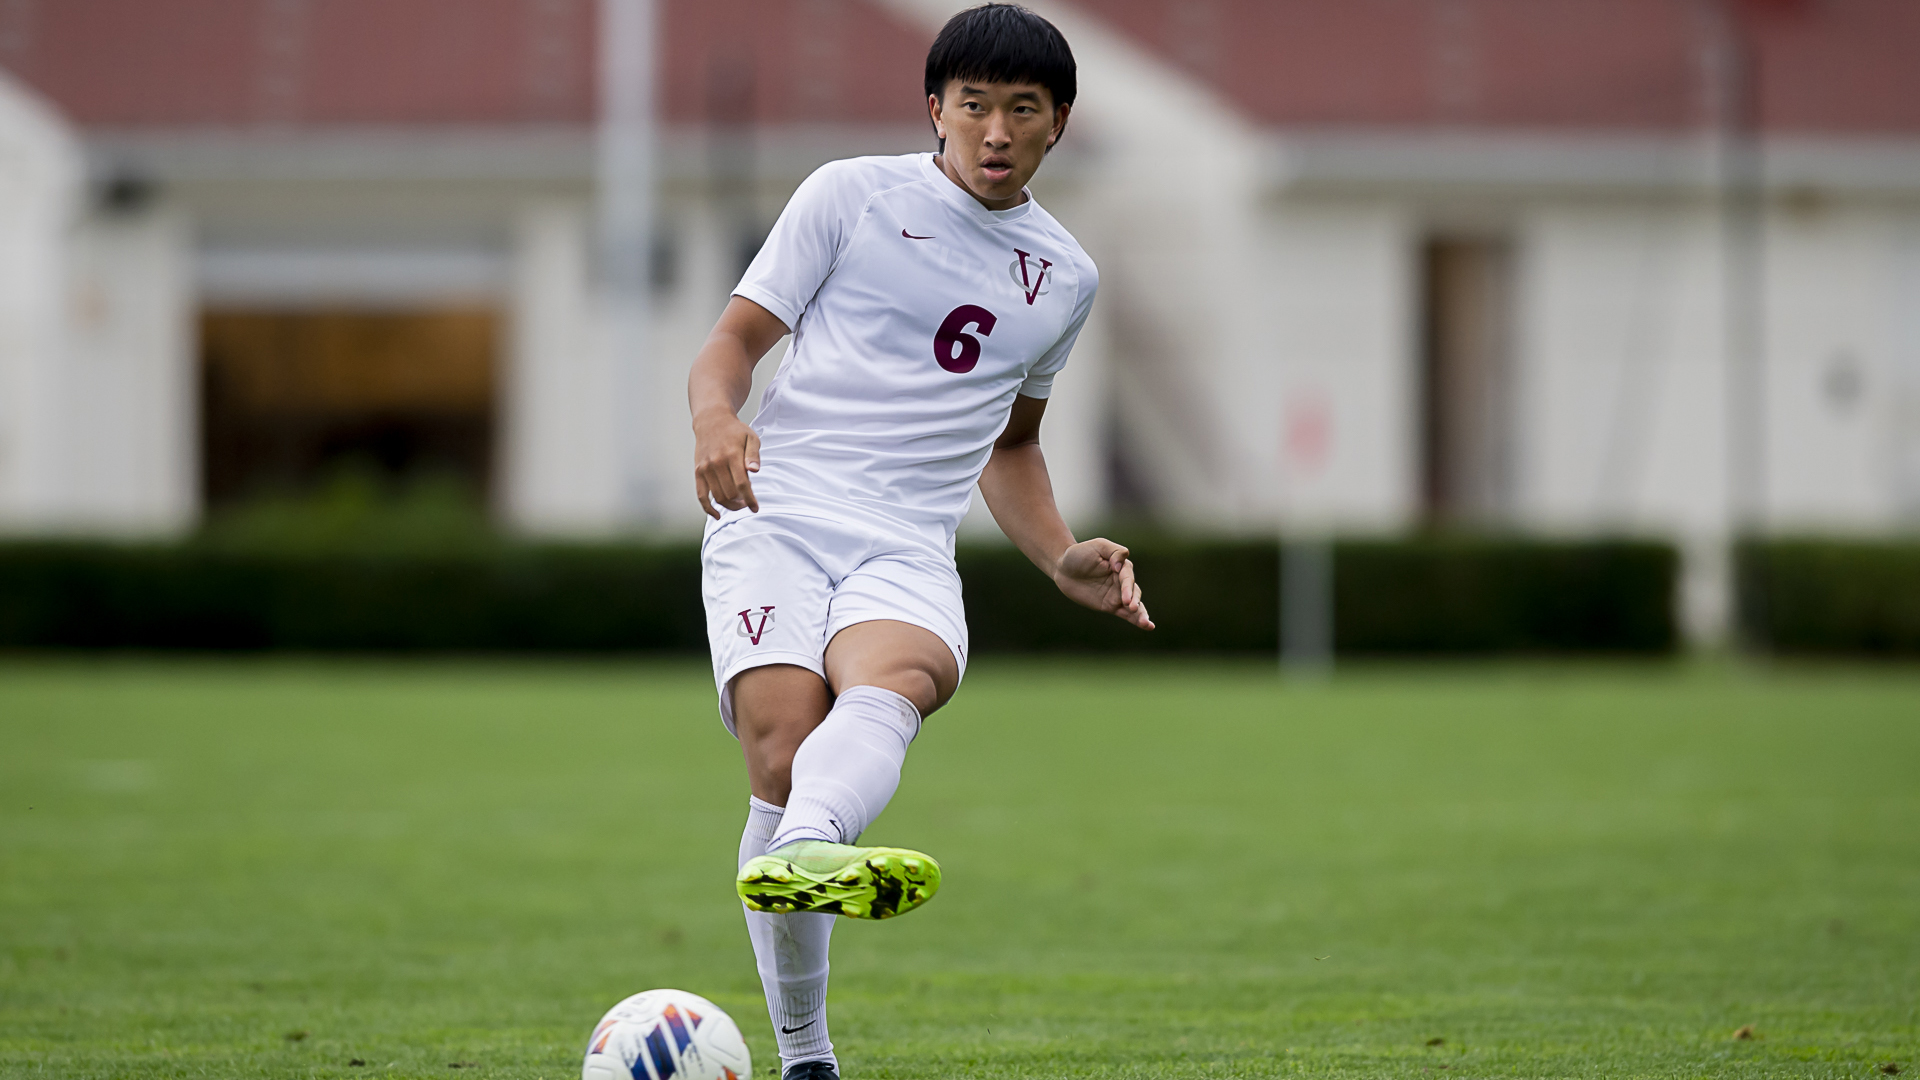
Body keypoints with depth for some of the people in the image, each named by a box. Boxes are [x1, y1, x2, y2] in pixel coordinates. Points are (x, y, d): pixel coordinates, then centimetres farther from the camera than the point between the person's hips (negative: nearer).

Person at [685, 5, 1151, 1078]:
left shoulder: (1065, 276, 21)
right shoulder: (852, 195, 9)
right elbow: (734, 340, 8)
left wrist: (1063, 559, 20)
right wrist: (717, 419, -15)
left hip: (908, 554, 2)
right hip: (776, 520, -2)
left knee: (897, 677, -35)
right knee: (786, 751, -24)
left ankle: (801, 851, -67)